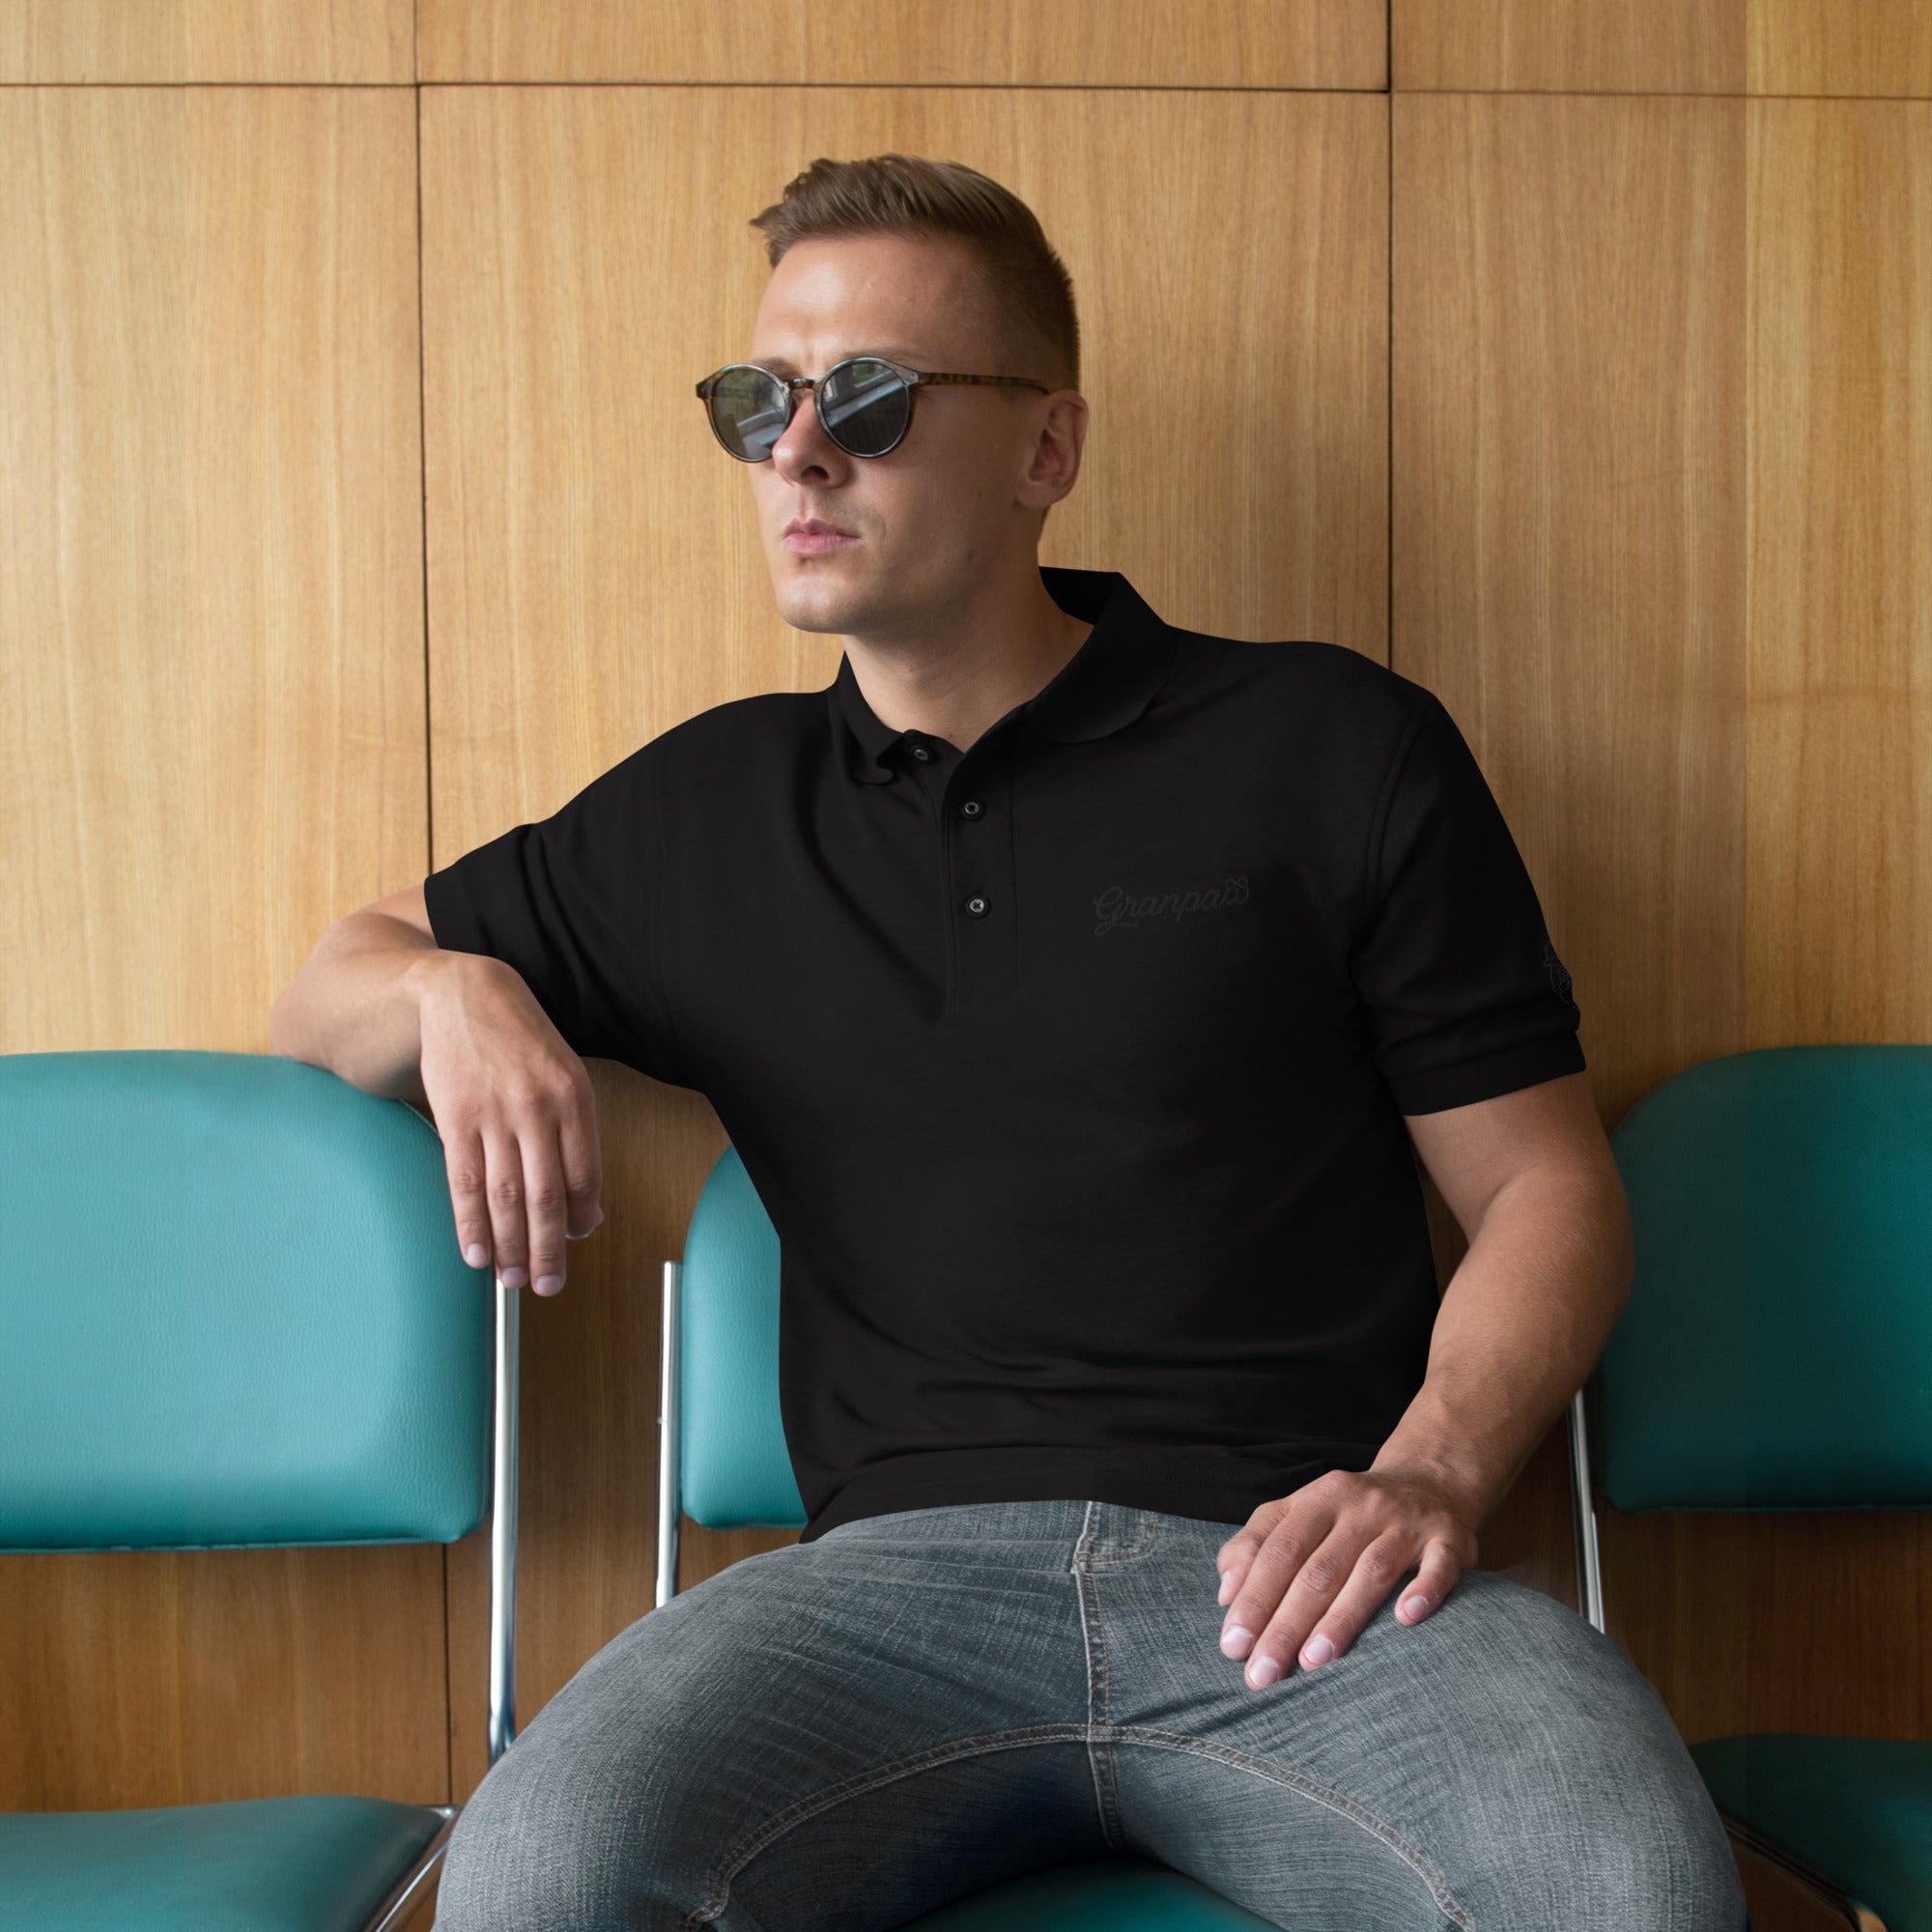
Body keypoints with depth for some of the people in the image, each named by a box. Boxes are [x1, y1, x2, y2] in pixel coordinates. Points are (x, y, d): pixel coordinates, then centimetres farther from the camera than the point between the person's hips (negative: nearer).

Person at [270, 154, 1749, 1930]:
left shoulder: (1335, 750, 10)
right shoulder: (705, 813, 19)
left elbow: (1552, 1189, 10)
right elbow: (333, 983, 31)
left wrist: (1430, 1469, -9)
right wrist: (454, 992, 6)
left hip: (1297, 1575, -1)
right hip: (907, 1570, 2)